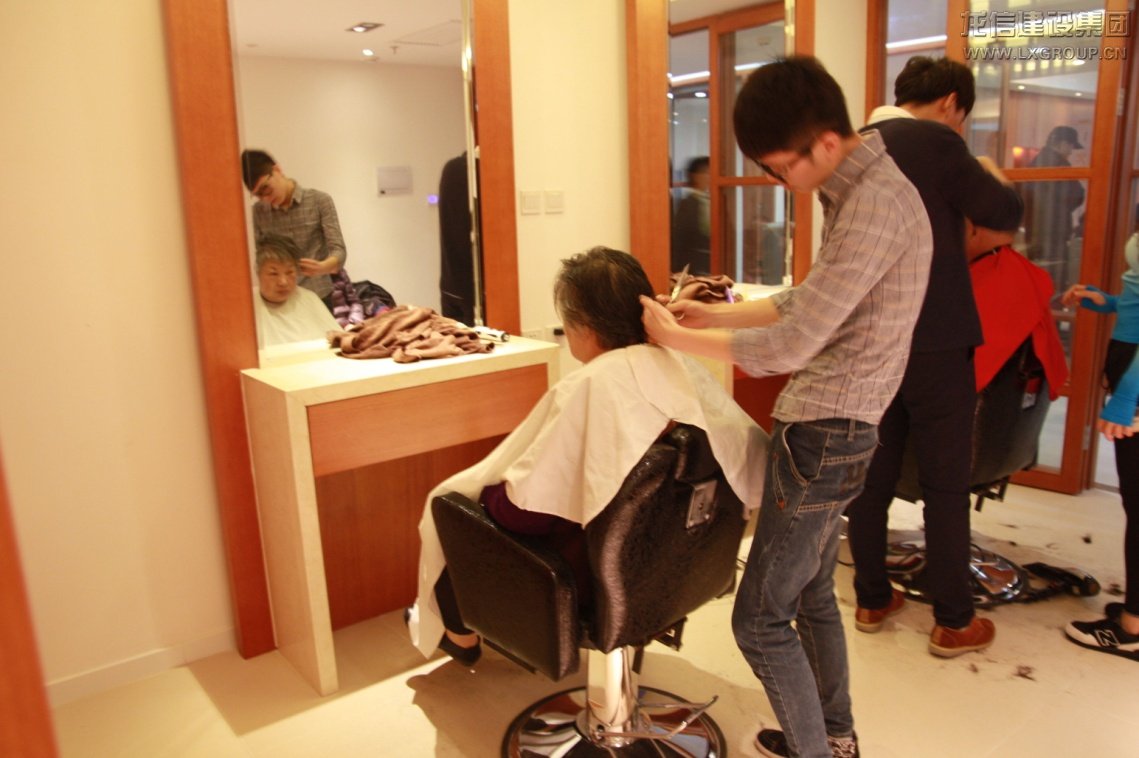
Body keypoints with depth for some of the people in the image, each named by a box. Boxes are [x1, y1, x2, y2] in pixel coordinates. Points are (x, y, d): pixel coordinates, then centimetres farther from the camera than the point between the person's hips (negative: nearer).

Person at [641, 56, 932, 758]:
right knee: (813, 594, 23)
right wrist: (713, 314, 10)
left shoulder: (876, 205, -21)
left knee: (760, 620, 1)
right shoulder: (860, 190, 10)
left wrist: (676, 337, -13)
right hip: (832, 430, 10)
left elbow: (791, 344, -25)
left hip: (824, 436, -10)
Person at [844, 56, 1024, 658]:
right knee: (946, 483, 4)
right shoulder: (935, 142, -11)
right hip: (933, 339, -6)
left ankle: (872, 600, 24)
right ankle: (953, 622, 15)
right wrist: (996, 178, 16)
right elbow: (1003, 214, -5)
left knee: (871, 474, 12)